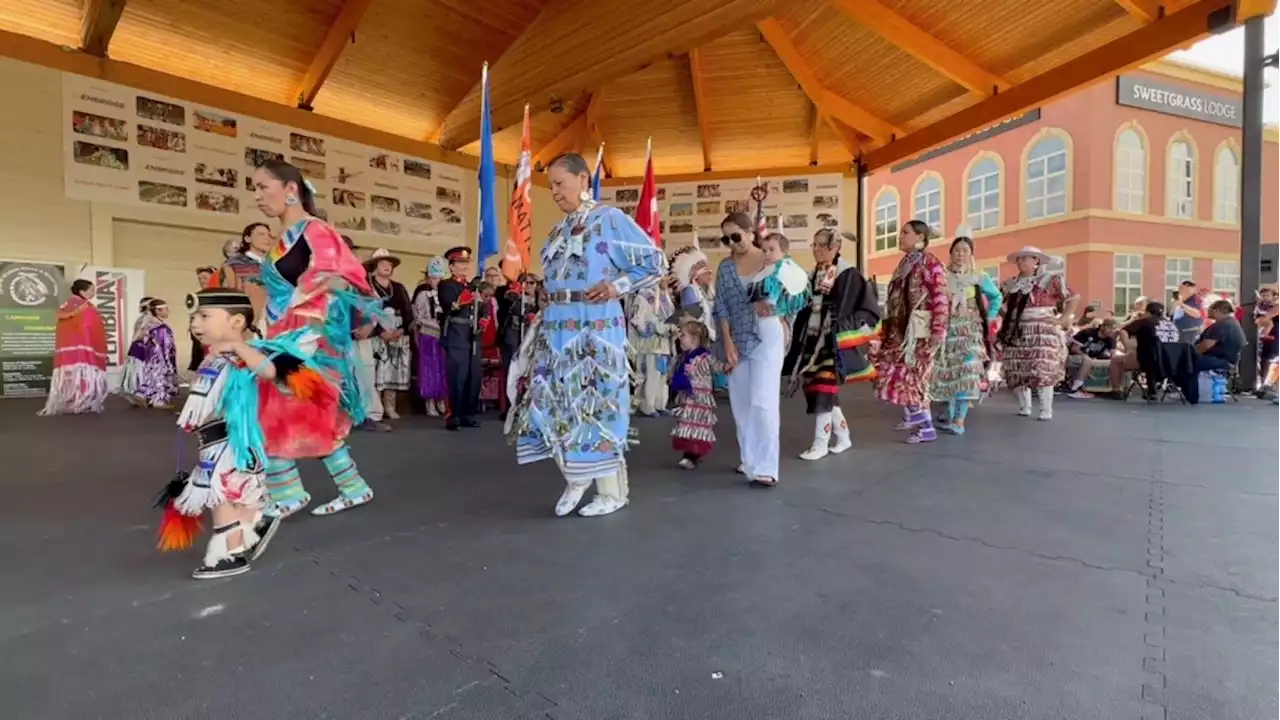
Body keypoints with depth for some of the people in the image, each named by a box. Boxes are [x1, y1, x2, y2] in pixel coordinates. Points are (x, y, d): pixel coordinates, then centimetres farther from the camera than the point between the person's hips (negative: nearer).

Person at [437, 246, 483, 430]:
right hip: (456, 338, -7)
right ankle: (453, 416, -3)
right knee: (457, 378, -10)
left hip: (473, 337, 7)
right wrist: (457, 304, -39)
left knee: (474, 378, 8)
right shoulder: (446, 285, -1)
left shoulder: (473, 286, 21)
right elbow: (446, 307, -19)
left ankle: (468, 415, 17)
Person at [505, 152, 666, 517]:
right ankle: (574, 478, 25)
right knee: (552, 402, 6)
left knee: (597, 406, -1)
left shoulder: (610, 219, -4)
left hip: (595, 329, -7)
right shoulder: (558, 231, 17)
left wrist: (617, 286, -14)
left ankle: (612, 494, 15)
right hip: (556, 329, 7)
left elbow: (655, 262, -5)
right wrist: (543, 316, 12)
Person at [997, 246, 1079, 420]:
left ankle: (1046, 410, -2)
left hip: (1041, 332, -5)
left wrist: (1062, 319, -9)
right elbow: (1004, 306, 24)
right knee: (1017, 372, 6)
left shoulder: (1049, 280, -3)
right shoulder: (1012, 284, 13)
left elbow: (1074, 297, -3)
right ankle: (1024, 407, 18)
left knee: (1042, 371, -10)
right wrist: (1006, 319, 6)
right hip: (1016, 333, 6)